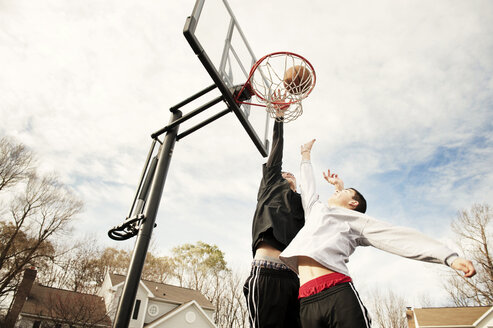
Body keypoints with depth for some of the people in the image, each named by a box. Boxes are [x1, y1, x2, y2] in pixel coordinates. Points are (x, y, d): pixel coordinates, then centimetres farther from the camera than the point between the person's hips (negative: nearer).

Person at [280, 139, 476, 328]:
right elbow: (308, 188, 43)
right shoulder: (316, 210, 28)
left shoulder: (355, 218, 14)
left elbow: (399, 237, 5)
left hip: (338, 294, -4)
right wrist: (306, 155, 55)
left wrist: (449, 257, -4)